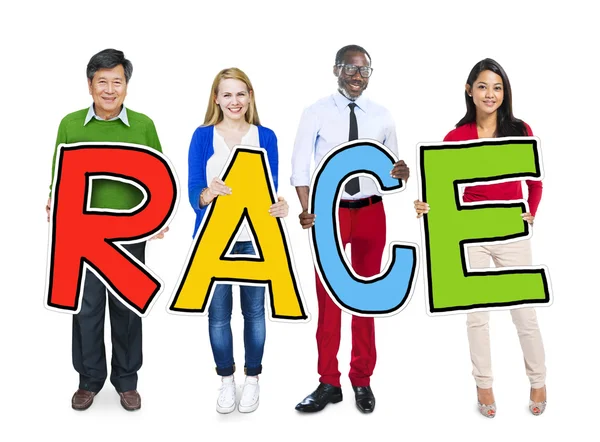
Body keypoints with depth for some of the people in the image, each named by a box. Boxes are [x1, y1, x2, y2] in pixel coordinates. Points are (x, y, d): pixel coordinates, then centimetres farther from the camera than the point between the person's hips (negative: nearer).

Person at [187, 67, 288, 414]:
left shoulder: (266, 137, 2)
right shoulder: (203, 136, 1)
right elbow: (193, 193, -6)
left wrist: (279, 206, -23)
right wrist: (208, 193, -29)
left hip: (256, 237, 0)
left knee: (254, 310, 8)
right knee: (218, 314, 6)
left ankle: (252, 379, 26)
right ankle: (226, 380, 26)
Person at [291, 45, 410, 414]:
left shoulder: (382, 116, 6)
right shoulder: (317, 113, -2)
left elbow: (392, 165, 9)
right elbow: (300, 166, -7)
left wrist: (400, 174, -15)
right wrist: (306, 210, -21)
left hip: (371, 213, 2)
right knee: (328, 298, 5)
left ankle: (363, 381, 25)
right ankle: (329, 383, 19)